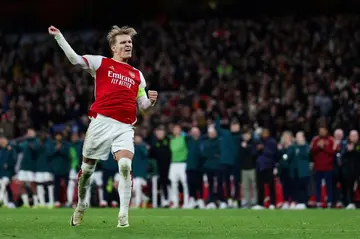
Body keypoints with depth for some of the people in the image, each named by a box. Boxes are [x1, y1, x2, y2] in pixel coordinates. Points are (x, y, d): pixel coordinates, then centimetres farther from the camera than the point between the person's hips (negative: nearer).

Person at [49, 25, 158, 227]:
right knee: (88, 167, 8)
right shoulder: (101, 63, 9)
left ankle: (124, 215, -15)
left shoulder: (137, 74, 18)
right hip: (101, 122, -1)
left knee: (125, 165, -20)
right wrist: (58, 36, -8)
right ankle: (81, 205, 33)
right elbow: (74, 58, 0)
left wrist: (150, 100, -1)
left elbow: (142, 105, 22)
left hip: (125, 127, 1)